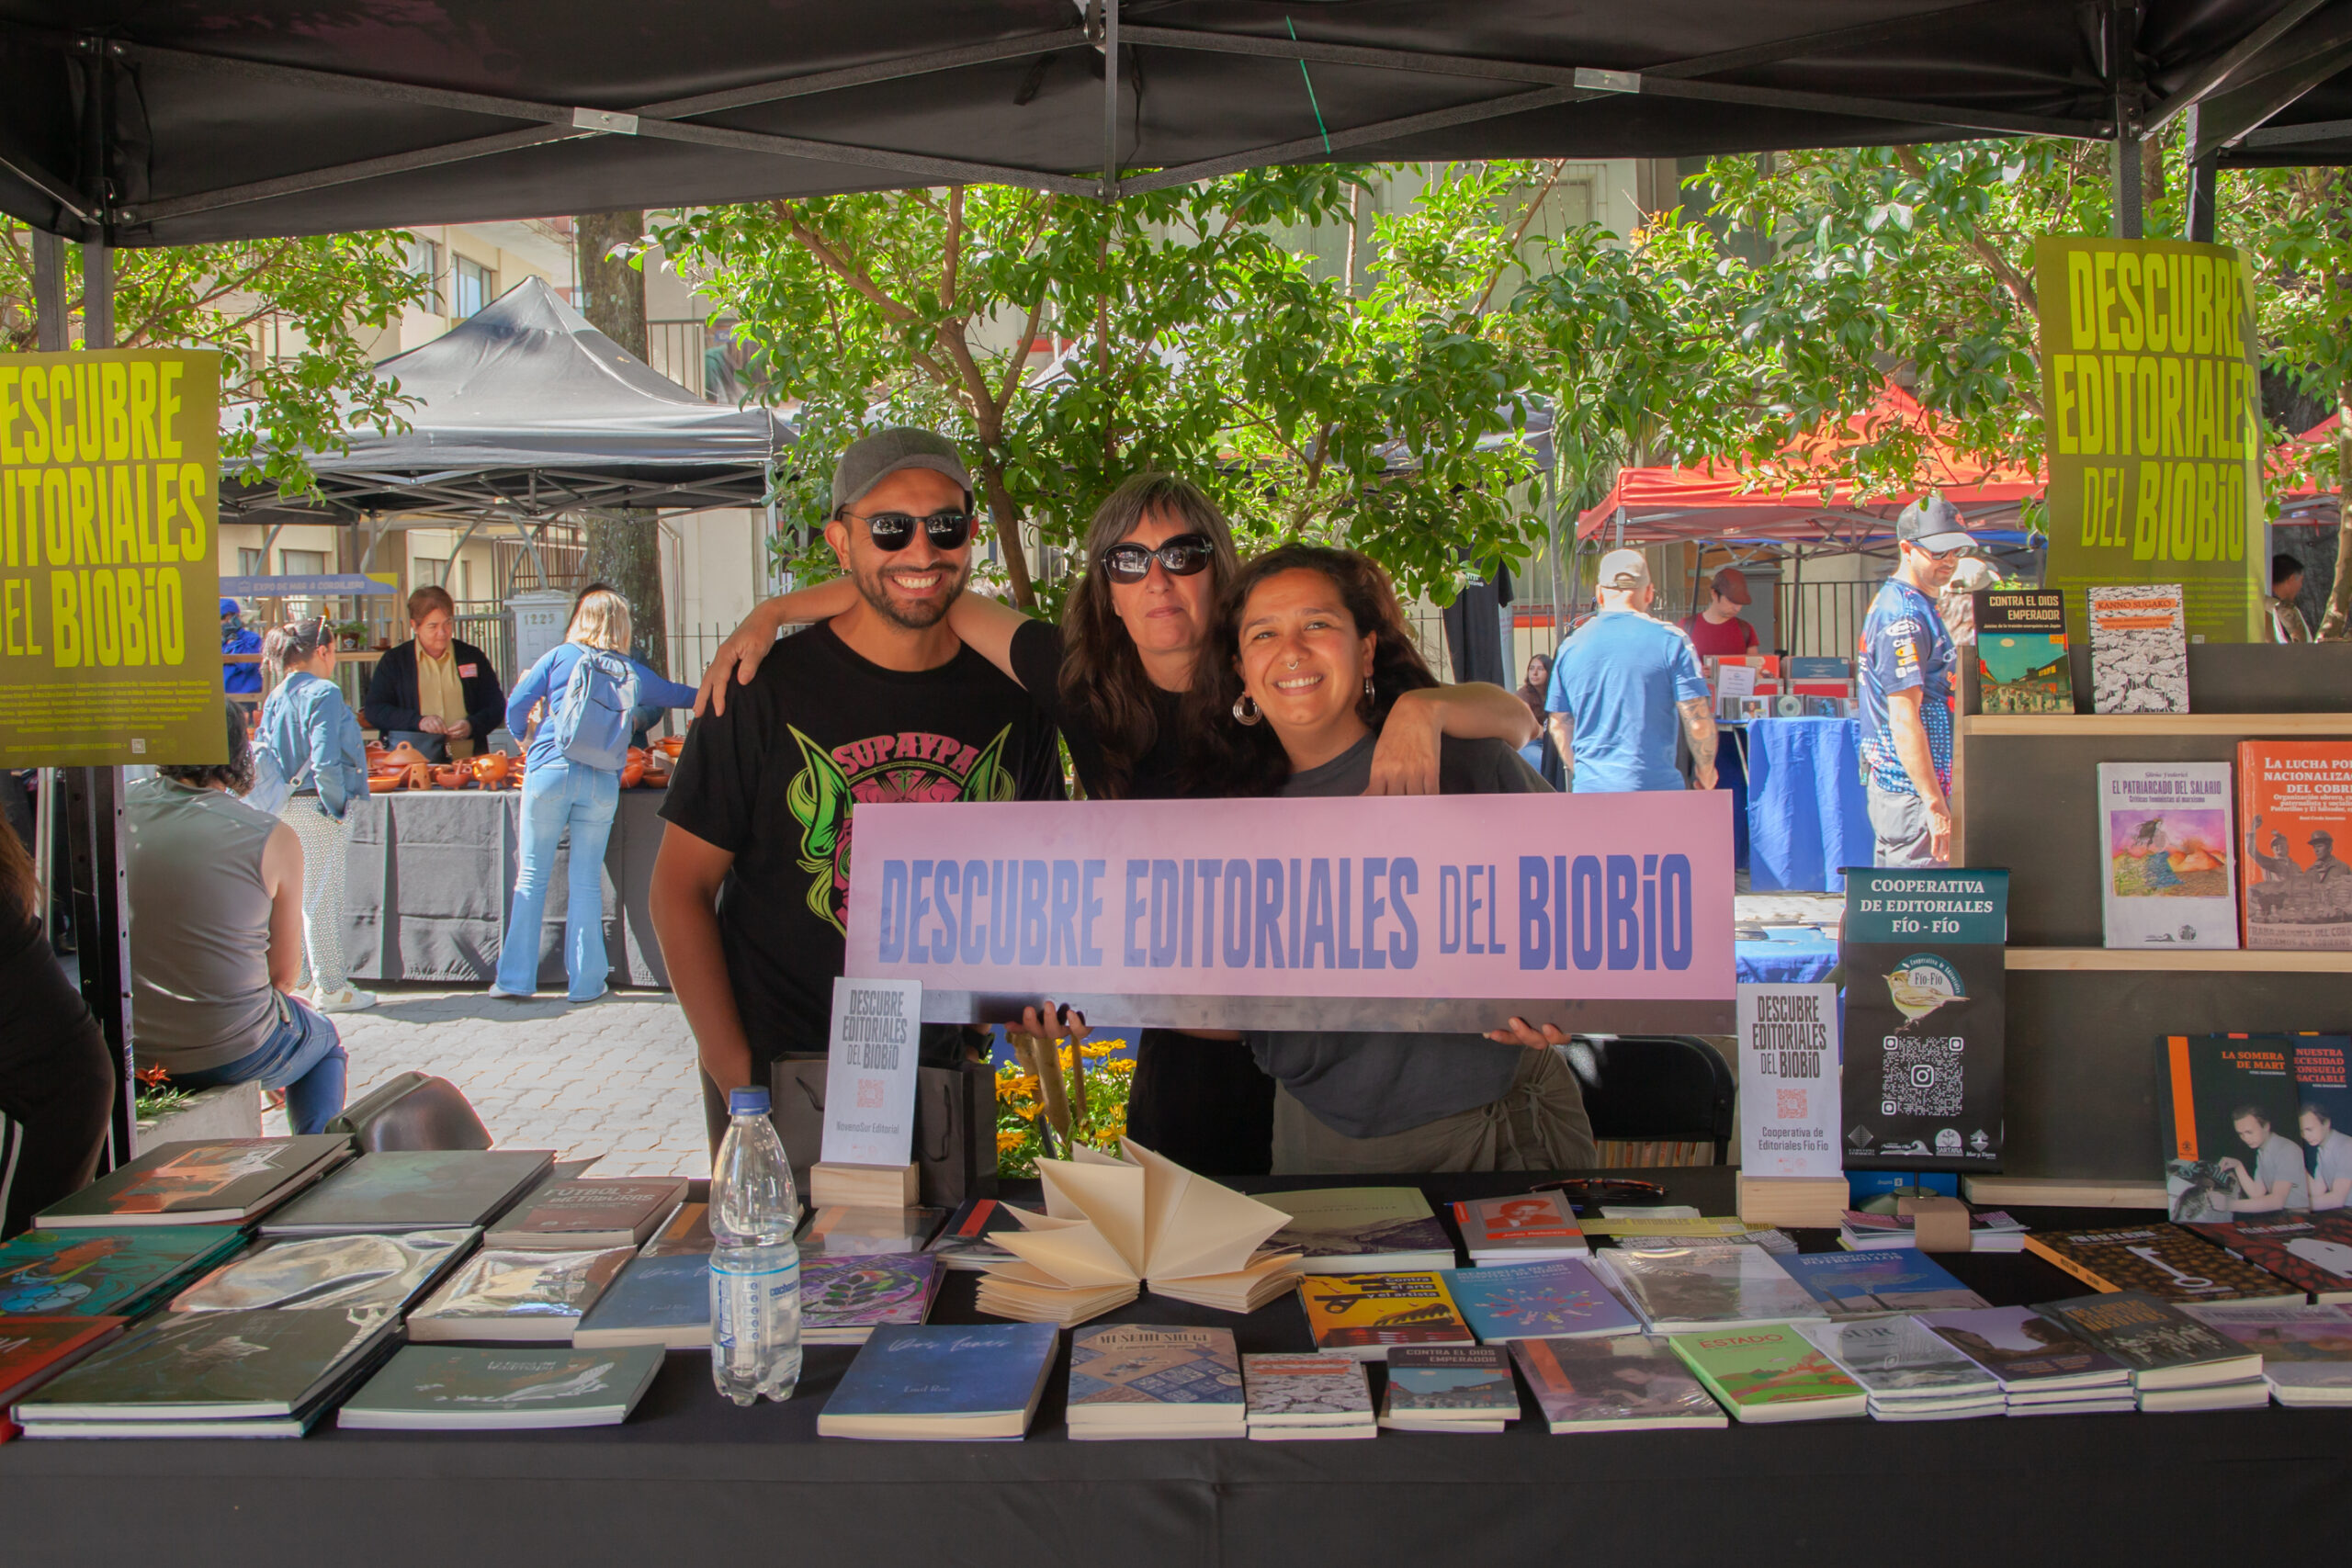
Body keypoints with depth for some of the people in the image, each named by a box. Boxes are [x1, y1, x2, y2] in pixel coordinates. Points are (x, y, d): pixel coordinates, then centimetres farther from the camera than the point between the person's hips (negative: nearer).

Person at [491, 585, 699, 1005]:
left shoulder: (560, 656, 8)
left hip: (550, 770, -1)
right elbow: (677, 694, 29)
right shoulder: (632, 672, 13)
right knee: (586, 881, 5)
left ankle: (516, 977, 7)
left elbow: (516, 706, 7)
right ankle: (585, 981, 7)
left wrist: (522, 737, 28)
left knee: (532, 875, 5)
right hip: (602, 782, 1)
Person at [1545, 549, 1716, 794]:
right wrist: (1705, 772, 10)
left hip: (1590, 789, 3)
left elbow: (1559, 726, 13)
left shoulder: (1571, 645, 6)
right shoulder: (1670, 640, -5)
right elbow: (1698, 720, -7)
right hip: (1656, 788, -3)